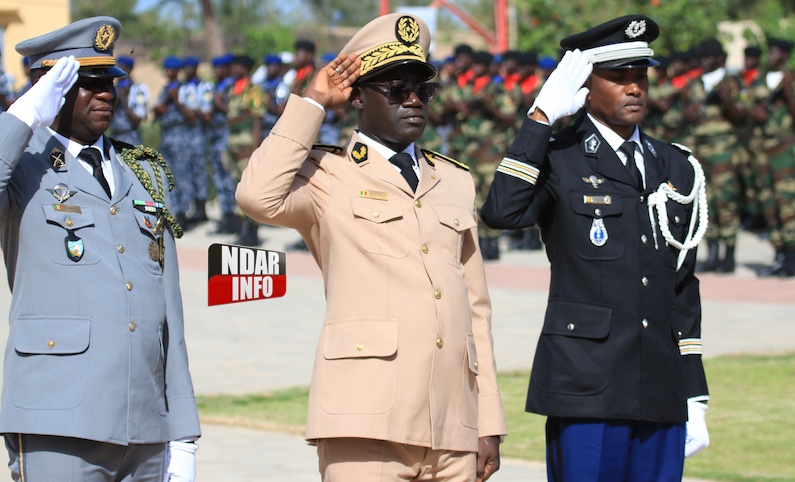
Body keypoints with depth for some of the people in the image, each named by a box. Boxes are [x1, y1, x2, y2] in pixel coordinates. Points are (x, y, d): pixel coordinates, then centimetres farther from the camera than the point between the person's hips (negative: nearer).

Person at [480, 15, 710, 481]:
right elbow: (502, 211, -22)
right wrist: (541, 117, -16)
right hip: (587, 389, -5)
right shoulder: (558, 159, 0)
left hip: (662, 396, 5)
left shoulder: (676, 167, 16)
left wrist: (695, 398, 16)